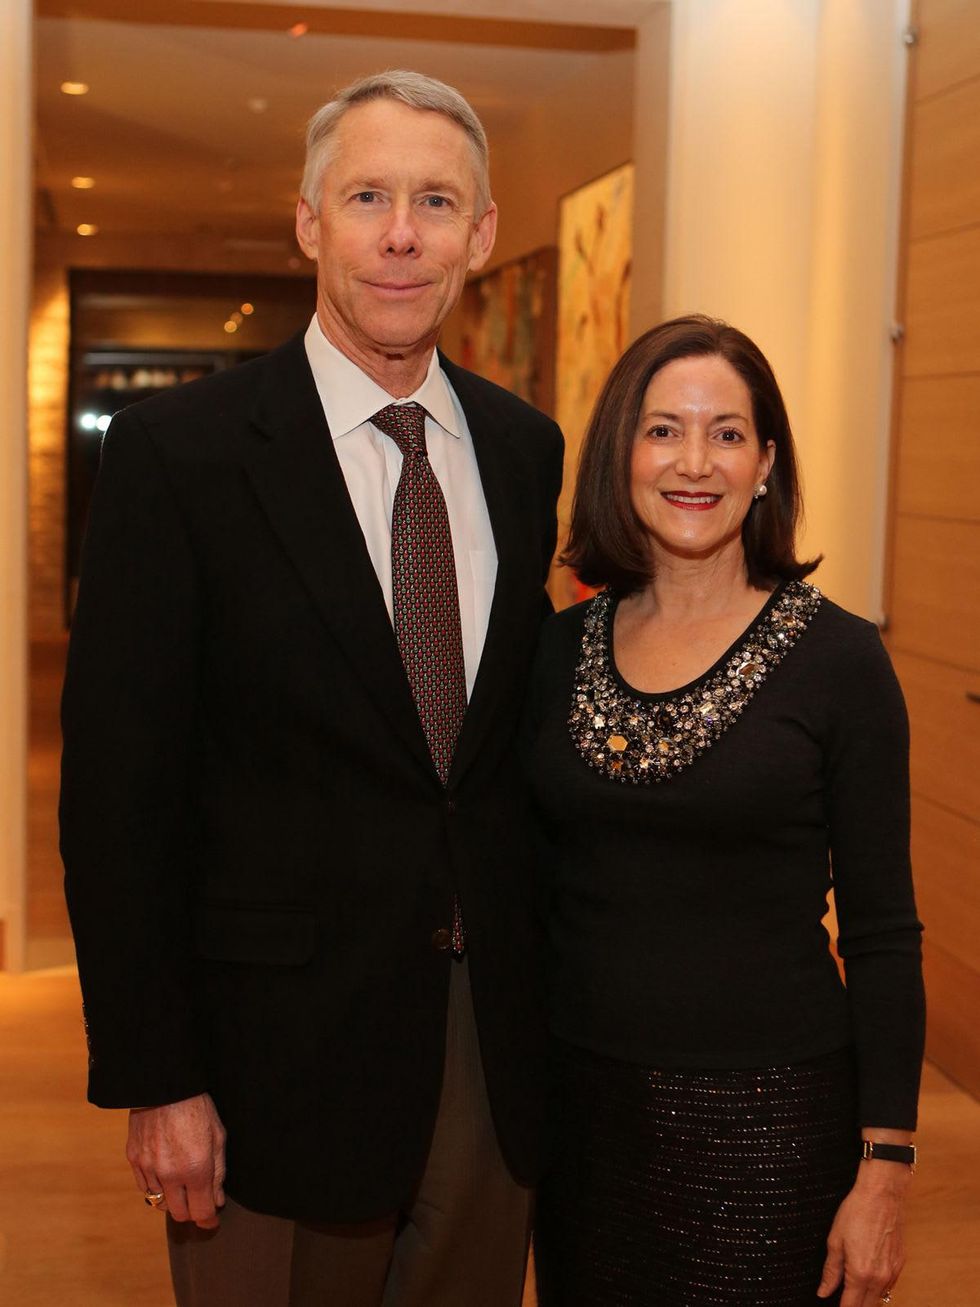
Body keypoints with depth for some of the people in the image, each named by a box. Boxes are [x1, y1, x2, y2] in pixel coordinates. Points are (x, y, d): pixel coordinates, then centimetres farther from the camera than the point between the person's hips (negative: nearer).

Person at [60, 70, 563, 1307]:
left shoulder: (525, 447, 4)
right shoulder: (177, 450, -10)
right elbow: (117, 788, -10)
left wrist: (548, 987, 8)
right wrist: (155, 1079, -11)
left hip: (492, 1035, 5)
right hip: (281, 1042, -4)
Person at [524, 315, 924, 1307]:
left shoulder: (837, 658, -9)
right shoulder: (559, 649, 2)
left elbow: (881, 933, -7)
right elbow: (535, 884, 9)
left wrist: (884, 1171, -9)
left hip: (765, 1119, -3)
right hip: (579, 1101, 4)